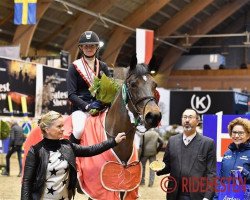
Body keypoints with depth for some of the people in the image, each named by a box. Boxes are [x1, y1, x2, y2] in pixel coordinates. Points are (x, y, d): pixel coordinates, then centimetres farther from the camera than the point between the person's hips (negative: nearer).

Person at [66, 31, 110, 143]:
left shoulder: (103, 67, 16)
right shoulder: (74, 67, 5)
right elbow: (71, 94, -3)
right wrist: (87, 106, -18)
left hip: (101, 107, 4)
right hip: (81, 107, -3)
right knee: (79, 130, -33)